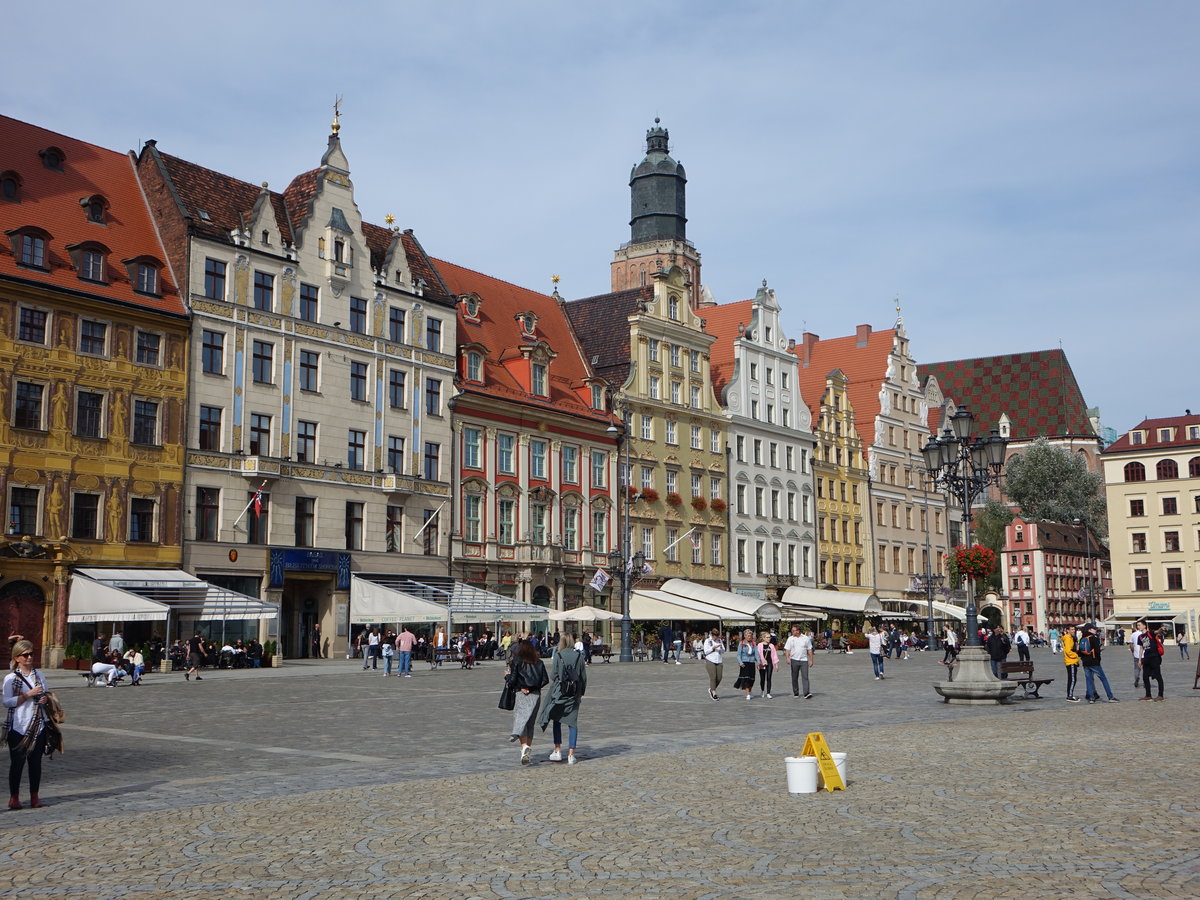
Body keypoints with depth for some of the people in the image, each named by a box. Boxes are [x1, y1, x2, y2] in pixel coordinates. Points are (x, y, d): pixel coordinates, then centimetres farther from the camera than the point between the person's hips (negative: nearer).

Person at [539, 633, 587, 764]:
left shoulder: (558, 655, -8)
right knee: (572, 723, 6)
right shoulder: (579, 655, 0)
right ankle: (571, 755, 5)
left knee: (557, 721, 12)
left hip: (560, 693, -2)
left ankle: (557, 751, 8)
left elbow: (553, 676, -7)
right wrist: (582, 692, 13)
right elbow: (584, 676, 3)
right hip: (575, 694, 2)